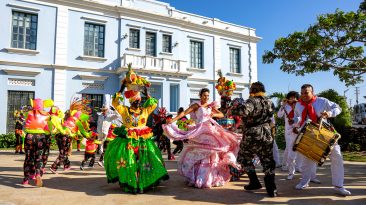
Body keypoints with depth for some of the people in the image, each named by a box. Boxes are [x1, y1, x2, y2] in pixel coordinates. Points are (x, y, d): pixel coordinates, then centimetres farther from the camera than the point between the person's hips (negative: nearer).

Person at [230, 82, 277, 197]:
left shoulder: (252, 101, -13)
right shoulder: (270, 102, 8)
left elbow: (244, 110, -33)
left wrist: (234, 108, -16)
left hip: (251, 137, -5)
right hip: (266, 136, 5)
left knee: (244, 158, 16)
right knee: (268, 162, 11)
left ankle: (254, 182, 17)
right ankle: (271, 189, 9)